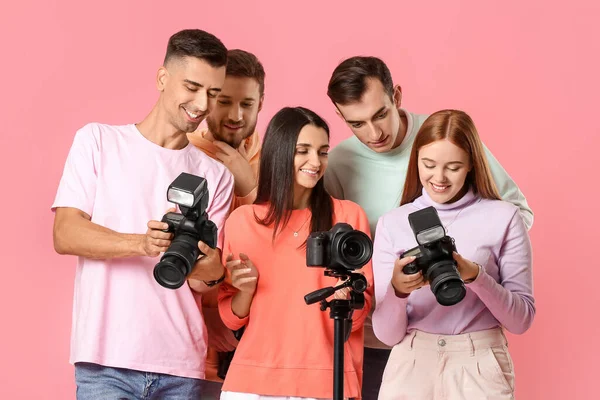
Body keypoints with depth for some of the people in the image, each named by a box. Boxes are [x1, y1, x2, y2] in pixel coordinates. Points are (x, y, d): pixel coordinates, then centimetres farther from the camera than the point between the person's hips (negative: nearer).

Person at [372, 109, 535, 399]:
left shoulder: (503, 218, -3)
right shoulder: (392, 224, 1)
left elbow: (521, 320, -4)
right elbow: (387, 334, -2)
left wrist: (476, 276, -19)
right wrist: (397, 290, -21)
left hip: (480, 368, -1)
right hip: (411, 367, 1)